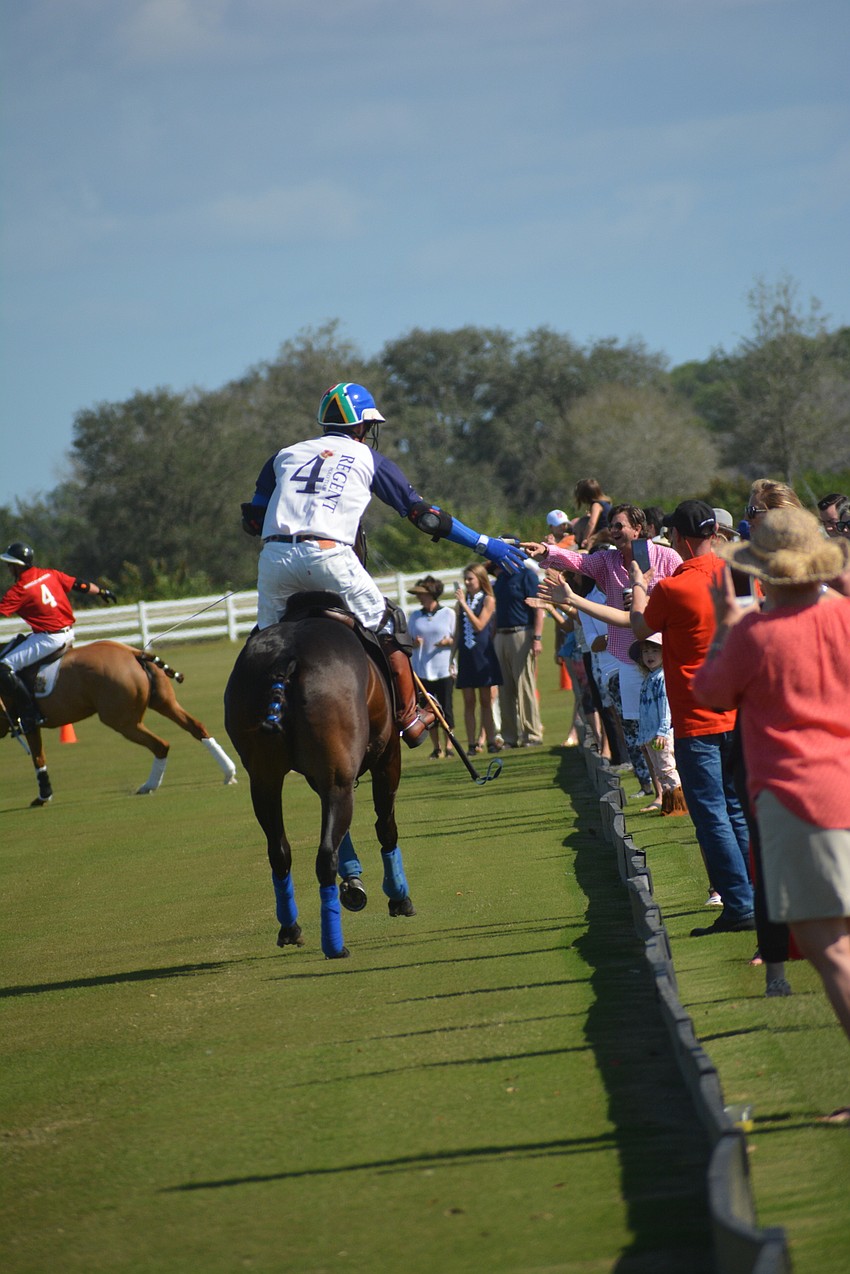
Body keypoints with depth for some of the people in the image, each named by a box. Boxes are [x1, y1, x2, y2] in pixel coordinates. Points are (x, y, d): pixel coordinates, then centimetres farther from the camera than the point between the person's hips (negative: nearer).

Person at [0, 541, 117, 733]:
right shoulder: (50, 575, 8)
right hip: (69, 634, 9)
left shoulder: (19, 591, -13)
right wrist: (102, 591, 36)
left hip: (50, 639, -9)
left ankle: (31, 715, -16)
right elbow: (80, 585, 18)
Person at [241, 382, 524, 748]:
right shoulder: (367, 458, 16)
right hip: (329, 555, -2)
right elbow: (423, 514, 15)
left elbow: (253, 519, 21)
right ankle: (409, 719, 20)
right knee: (387, 629, 15)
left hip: (275, 553, 2)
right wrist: (484, 544, 20)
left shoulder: (285, 455, 23)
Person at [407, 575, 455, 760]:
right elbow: (408, 640, 14)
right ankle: (436, 748, 11)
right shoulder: (415, 617, 9)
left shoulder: (448, 614, 3)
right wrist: (414, 643, -8)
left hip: (443, 669, -2)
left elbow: (456, 639, 7)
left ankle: (449, 746, 5)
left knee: (445, 709, -2)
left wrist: (448, 641, -14)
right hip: (422, 670, 2)